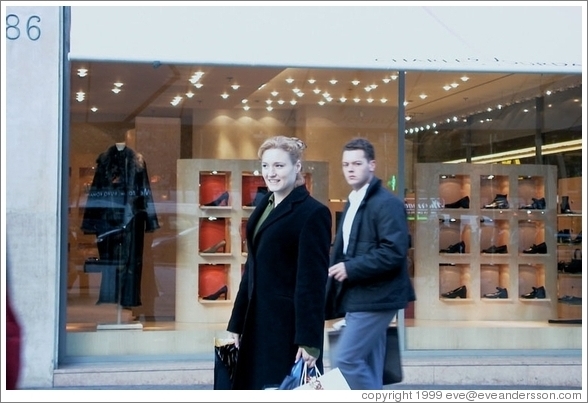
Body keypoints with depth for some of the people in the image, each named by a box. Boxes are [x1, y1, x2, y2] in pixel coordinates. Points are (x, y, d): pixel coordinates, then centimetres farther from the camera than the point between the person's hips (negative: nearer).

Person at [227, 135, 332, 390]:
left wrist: (309, 339, -18)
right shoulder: (264, 206, 12)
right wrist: (237, 323, 14)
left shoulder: (313, 213, -12)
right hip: (257, 323, 8)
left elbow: (313, 281, -15)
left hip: (291, 325, -8)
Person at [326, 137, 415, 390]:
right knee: (367, 365, 11)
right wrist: (338, 270, 8)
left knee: (345, 361, -12)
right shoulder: (353, 203, 16)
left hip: (374, 297, -9)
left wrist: (351, 269, -21)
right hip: (359, 296, 9)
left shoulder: (387, 203, -13)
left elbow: (394, 252, -23)